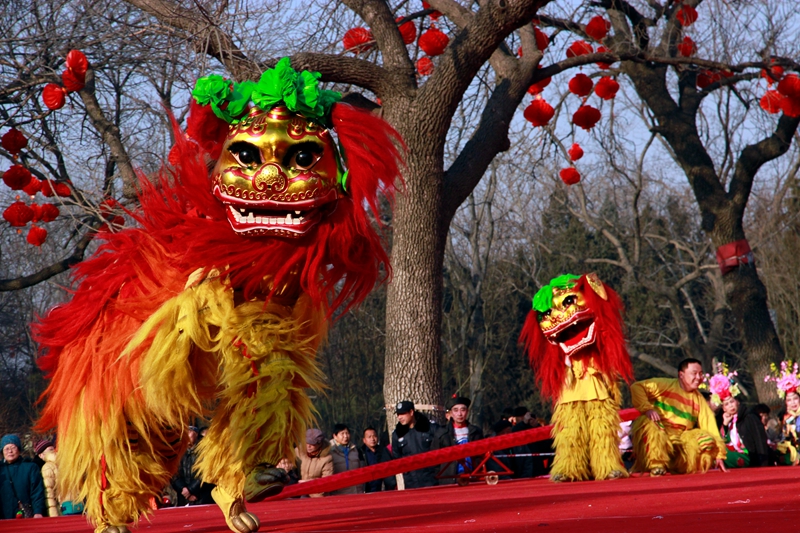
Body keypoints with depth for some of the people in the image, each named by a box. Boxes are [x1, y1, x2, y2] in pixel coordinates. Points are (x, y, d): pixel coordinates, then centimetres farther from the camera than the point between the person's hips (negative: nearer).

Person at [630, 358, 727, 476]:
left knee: (707, 440, -19)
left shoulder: (699, 399, 11)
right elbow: (637, 387, -10)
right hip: (658, 436, -3)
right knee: (647, 424, -35)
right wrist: (647, 408, -25)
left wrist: (719, 455, -5)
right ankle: (656, 466, -23)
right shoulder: (665, 385, -1)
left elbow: (710, 425, 3)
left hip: (681, 438, 4)